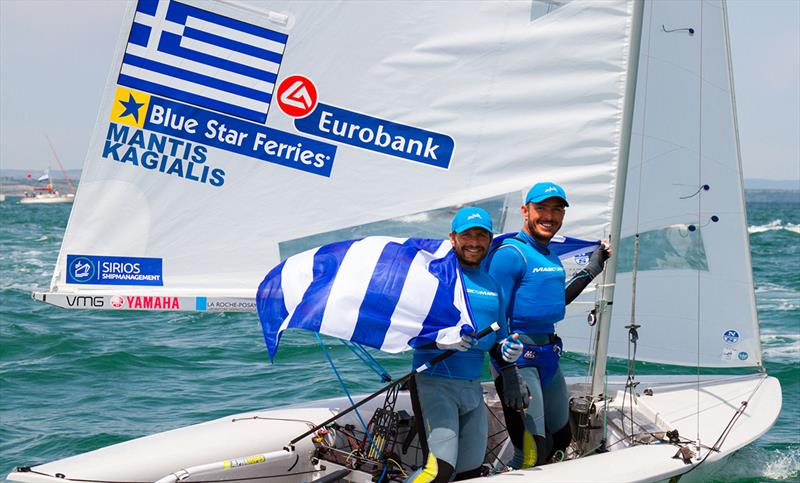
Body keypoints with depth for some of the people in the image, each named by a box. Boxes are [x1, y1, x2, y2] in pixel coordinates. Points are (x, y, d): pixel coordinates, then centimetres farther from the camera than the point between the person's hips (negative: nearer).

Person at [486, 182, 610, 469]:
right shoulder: (510, 254, -12)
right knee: (531, 454, -14)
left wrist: (591, 270, 30)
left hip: (548, 357, 9)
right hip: (517, 357, -9)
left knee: (561, 440, 18)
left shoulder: (551, 257, 14)